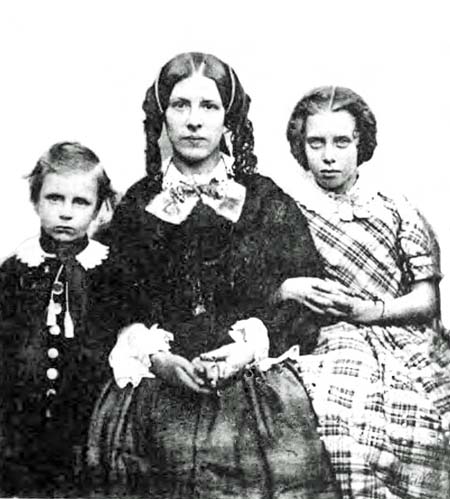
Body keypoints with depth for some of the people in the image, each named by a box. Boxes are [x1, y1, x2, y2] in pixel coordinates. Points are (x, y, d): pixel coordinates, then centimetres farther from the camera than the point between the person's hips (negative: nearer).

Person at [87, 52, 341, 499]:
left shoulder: (268, 202, 6)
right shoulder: (136, 207, 11)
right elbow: (116, 307, 11)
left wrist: (249, 350, -10)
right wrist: (157, 358, -7)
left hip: (257, 381, -1)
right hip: (154, 389, 1)